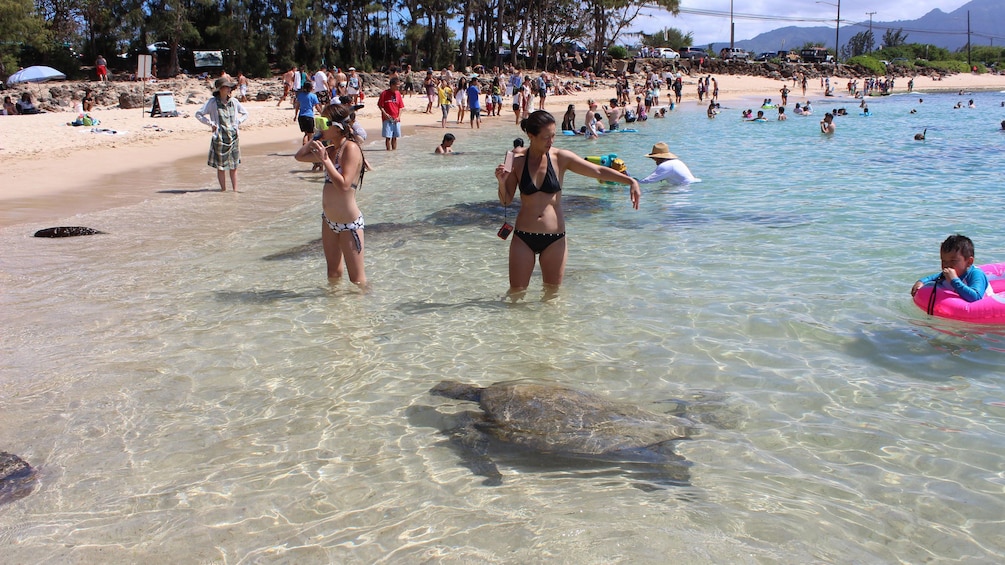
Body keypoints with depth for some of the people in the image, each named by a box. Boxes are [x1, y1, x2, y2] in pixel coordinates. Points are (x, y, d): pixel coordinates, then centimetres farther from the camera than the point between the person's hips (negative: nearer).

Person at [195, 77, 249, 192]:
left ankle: (235, 189, 13)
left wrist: (237, 122, 7)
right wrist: (211, 123, -5)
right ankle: (223, 189, 12)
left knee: (234, 165, 6)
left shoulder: (234, 101, 7)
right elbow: (198, 114, 0)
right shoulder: (212, 102, -3)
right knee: (220, 167, 2)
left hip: (233, 138, 3)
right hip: (219, 138, -3)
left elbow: (245, 113, 21)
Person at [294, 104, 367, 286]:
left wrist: (325, 160, -24)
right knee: (333, 273, 21)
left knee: (357, 278, 1)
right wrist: (317, 140, 5)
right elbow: (300, 156, 18)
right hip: (329, 221, 9)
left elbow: (344, 184, -28)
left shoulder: (350, 148, -17)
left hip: (349, 223, -9)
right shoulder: (330, 149, 7)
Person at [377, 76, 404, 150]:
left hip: (396, 119, 4)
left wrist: (399, 116, -3)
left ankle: (394, 150, 18)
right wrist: (385, 114, -14)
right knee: (388, 137, -4)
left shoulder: (398, 94, 6)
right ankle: (388, 150, 3)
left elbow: (400, 107, 9)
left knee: (395, 137, 10)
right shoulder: (384, 93, -6)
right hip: (387, 118, -4)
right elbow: (380, 105, -3)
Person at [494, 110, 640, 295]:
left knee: (552, 291, 10)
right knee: (516, 293, 4)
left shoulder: (561, 158, -3)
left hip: (554, 238, 0)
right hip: (523, 237, 0)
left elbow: (598, 171, -6)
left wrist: (630, 181, -17)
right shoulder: (517, 160, -3)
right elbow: (506, 201, 3)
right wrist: (502, 182, -17)